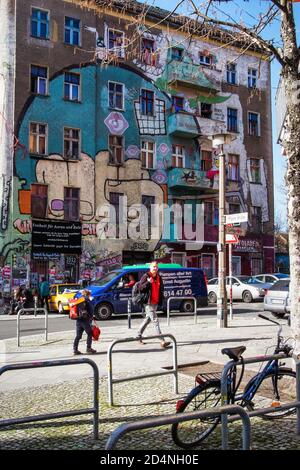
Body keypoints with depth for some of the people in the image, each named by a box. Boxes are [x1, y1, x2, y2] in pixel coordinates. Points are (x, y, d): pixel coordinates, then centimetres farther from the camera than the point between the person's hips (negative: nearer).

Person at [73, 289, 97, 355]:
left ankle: (75, 349, 7)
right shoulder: (88, 301, -7)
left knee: (78, 336, 9)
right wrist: (91, 318, 0)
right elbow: (91, 311, -11)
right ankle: (88, 348, 6)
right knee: (89, 334, 7)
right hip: (85, 320, -6)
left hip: (78, 321, 6)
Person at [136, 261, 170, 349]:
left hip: (155, 303, 7)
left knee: (148, 319, 17)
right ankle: (162, 341, -14)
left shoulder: (159, 278, 12)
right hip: (148, 303, -7)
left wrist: (161, 300, 11)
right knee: (155, 321, -10)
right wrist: (148, 282, -26)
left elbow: (161, 289, 22)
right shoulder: (146, 276, -7)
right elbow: (140, 288, -12)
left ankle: (139, 336, 33)